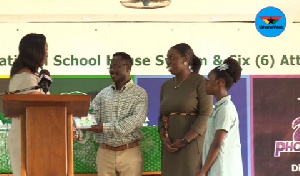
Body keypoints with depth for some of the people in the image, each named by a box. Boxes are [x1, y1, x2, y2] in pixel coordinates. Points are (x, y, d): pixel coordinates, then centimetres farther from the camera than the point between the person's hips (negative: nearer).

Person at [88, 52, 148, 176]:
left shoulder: (139, 94, 0)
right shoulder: (103, 94, 12)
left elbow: (136, 120, -15)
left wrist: (106, 127, -22)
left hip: (130, 152, -3)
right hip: (105, 152, 3)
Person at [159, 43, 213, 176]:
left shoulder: (199, 82, -4)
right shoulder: (166, 86, 16)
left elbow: (206, 115, -11)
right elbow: (162, 116, 17)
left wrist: (185, 140, -17)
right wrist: (164, 138, -4)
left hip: (193, 143, -6)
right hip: (171, 148, 6)